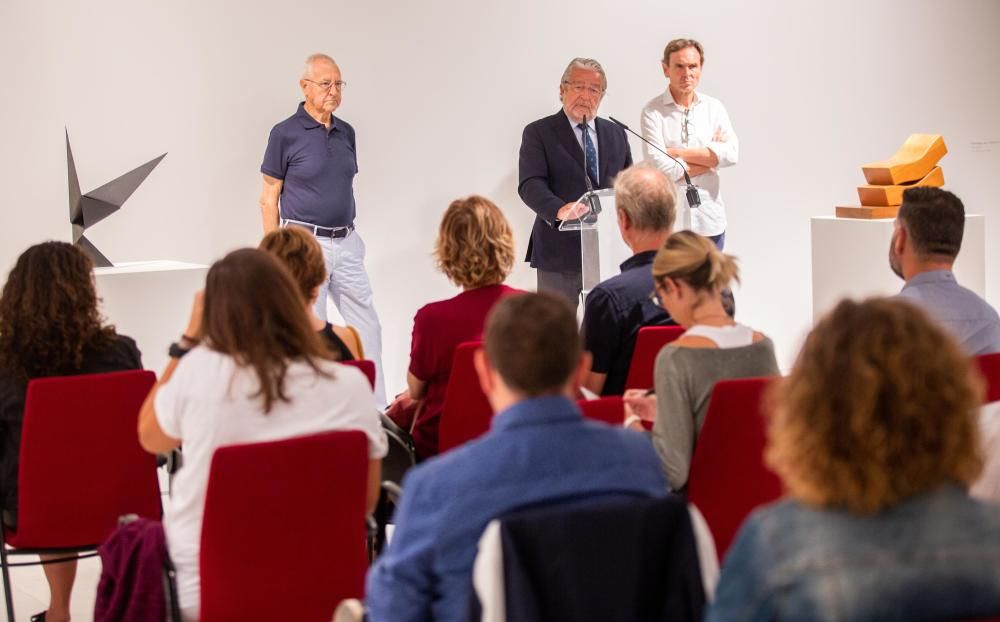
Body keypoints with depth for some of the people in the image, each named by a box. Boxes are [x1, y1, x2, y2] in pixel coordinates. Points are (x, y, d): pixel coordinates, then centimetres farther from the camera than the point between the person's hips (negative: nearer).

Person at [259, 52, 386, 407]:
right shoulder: (285, 133, -7)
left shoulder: (346, 133, 10)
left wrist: (349, 236, 16)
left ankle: (376, 410, 12)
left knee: (367, 327, 5)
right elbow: (269, 197, -4)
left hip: (347, 243, 6)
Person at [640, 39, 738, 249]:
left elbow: (731, 153, -7)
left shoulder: (714, 107, 6)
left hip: (710, 221, 3)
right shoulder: (653, 112, -5)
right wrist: (710, 156, -5)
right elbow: (660, 167, -15)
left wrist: (678, 152, -11)